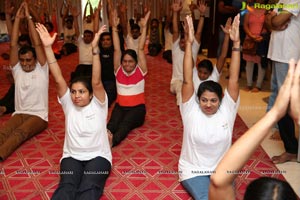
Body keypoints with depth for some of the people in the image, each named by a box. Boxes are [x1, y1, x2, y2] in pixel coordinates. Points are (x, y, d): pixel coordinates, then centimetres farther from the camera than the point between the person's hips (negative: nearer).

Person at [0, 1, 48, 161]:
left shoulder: (41, 70, 2)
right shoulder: (17, 71, 11)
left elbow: (37, 44, -7)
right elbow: (13, 45, 1)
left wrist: (29, 18, -7)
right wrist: (17, 18, -4)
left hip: (39, 115, -3)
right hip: (20, 113, 4)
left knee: (19, 133, -33)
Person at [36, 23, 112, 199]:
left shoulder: (98, 104, -4)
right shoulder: (69, 104, 3)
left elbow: (96, 82, -21)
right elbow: (58, 79, -8)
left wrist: (95, 49, -33)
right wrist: (48, 47, -17)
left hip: (98, 156, -1)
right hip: (72, 156, 2)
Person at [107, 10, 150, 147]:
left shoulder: (140, 71, -2)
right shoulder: (118, 71, 3)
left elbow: (141, 49, -10)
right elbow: (117, 49, -4)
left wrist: (144, 27, -14)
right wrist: (114, 27, -10)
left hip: (137, 108, -3)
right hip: (120, 106, 3)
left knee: (125, 123, -33)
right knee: (113, 122, -30)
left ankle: (112, 140, -59)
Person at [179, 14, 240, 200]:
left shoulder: (227, 110, -8)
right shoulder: (191, 110, -12)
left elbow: (234, 80, -16)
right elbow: (187, 80, -22)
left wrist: (236, 44, -25)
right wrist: (189, 43, -30)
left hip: (221, 169, 2)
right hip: (193, 170, -1)